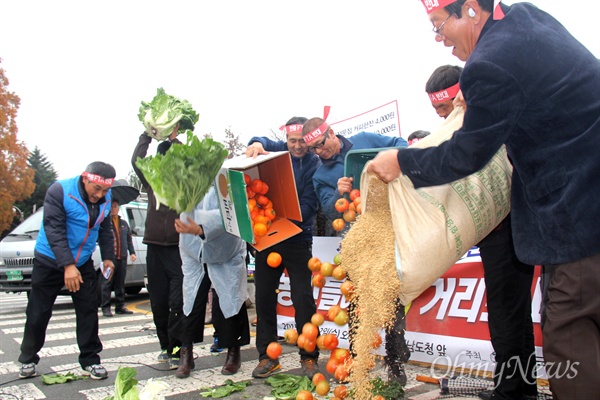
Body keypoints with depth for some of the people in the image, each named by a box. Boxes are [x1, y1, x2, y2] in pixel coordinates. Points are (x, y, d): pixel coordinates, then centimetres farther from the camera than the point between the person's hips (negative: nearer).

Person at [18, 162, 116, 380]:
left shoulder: (106, 198, -4)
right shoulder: (59, 191, -21)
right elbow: (54, 230, -26)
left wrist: (107, 257, 1)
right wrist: (67, 265, -32)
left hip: (83, 263, 4)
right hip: (50, 261, -4)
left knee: (88, 311, 1)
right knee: (38, 313, 5)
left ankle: (90, 360, 11)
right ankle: (28, 360, 23)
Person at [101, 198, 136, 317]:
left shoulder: (124, 223, 18)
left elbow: (129, 239, 19)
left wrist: (132, 252, 12)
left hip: (122, 258, 5)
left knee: (120, 284, 11)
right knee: (107, 283, -3)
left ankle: (120, 306, 18)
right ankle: (105, 308, 2)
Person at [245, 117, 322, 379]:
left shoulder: (314, 165, -5)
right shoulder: (278, 150, 6)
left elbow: (308, 204, -13)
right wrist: (256, 144, -31)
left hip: (297, 238, -3)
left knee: (303, 299, -3)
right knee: (264, 297, 7)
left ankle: (309, 357, 11)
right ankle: (267, 356, 19)